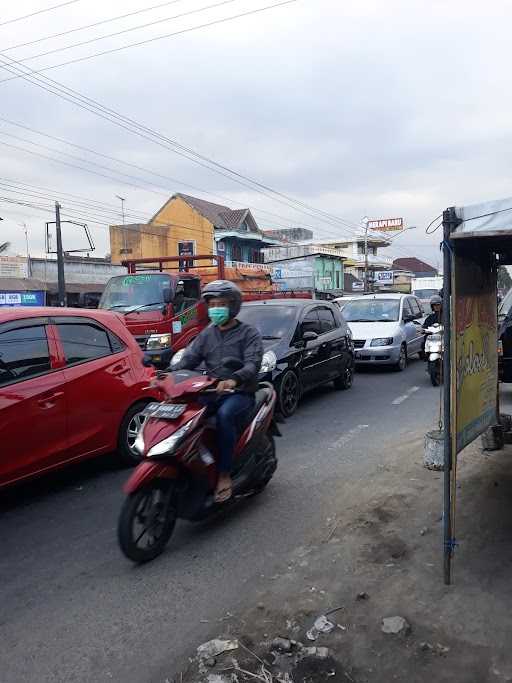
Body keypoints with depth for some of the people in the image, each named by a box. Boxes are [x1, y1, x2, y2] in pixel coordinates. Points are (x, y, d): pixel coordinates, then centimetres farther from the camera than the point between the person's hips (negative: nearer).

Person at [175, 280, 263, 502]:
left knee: (224, 415, -36)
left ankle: (225, 474, -26)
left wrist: (234, 379, -38)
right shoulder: (207, 334, 16)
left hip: (240, 393, -5)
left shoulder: (249, 334, 0)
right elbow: (189, 359, 4)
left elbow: (253, 364, -16)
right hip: (211, 392, 5)